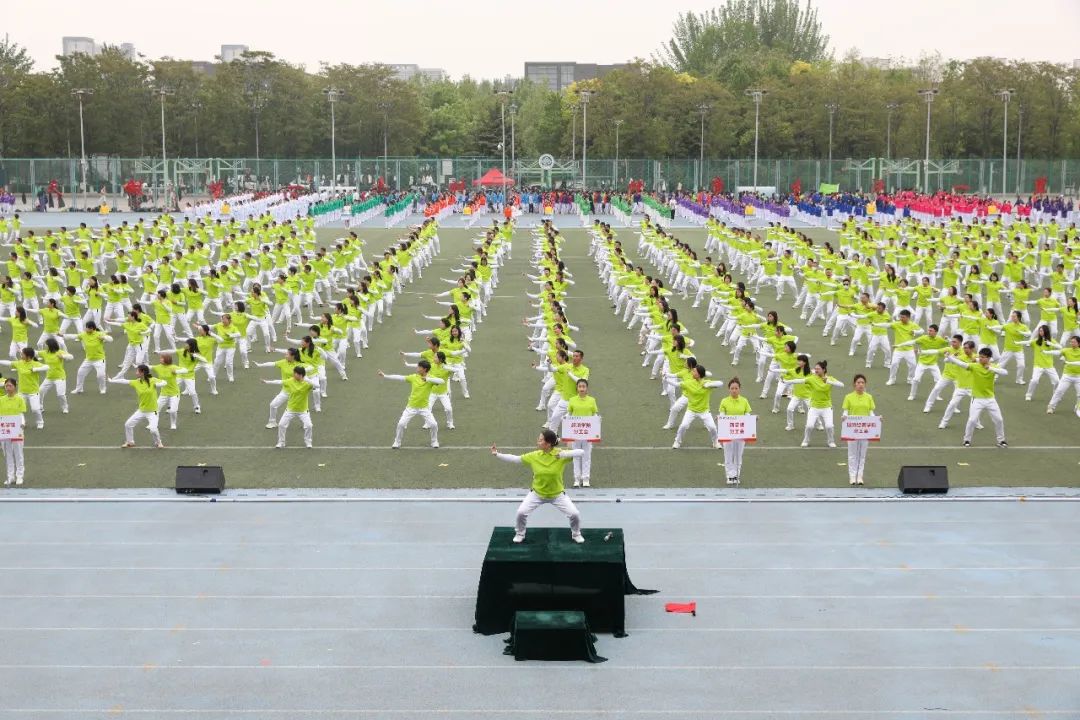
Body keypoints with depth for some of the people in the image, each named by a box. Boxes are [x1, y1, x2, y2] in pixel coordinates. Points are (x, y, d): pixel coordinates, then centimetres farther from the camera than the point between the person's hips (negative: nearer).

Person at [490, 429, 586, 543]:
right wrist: (497, 454, -16)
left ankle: (576, 534, 23)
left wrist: (563, 454, -45)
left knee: (575, 514, -9)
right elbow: (514, 459, -9)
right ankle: (519, 534, 19)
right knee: (521, 512, -11)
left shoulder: (560, 454, -22)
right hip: (537, 493, 1)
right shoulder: (534, 456, -15)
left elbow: (580, 452, -33)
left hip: (557, 494, -1)